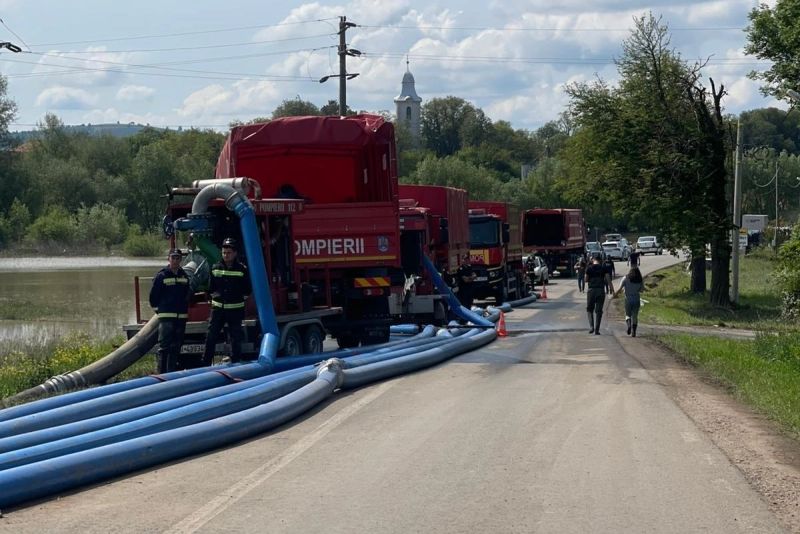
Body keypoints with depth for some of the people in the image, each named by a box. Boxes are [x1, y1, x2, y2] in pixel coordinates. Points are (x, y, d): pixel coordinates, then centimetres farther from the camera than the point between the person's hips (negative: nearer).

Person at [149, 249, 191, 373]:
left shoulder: (184, 276, 11)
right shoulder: (161, 276, -5)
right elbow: (153, 296, -2)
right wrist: (159, 310, 2)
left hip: (181, 316, 6)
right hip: (166, 317, -6)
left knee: (176, 346, 9)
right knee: (164, 346, -8)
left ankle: (173, 371, 15)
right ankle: (162, 372, -8)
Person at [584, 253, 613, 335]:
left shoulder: (589, 268, -2)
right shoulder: (604, 268, 2)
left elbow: (586, 280, 2)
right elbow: (608, 279, -5)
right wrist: (612, 289, -3)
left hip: (591, 290, -1)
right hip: (601, 291, 1)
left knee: (589, 309, 13)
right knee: (598, 311, 6)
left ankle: (591, 326, -5)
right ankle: (596, 330, 2)